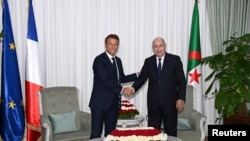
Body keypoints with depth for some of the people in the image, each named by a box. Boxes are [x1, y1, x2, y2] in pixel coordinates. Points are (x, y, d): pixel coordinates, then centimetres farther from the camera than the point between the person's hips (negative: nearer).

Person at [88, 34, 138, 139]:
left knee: (110, 133, 13)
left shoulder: (118, 60, 14)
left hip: (113, 103, 7)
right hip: (100, 103, -7)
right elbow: (105, 80, -20)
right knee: (96, 133, -3)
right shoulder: (99, 60, -11)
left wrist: (138, 75, 14)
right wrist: (121, 89, -21)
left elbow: (122, 78, 21)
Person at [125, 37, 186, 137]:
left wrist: (181, 98, -9)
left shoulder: (175, 59, -1)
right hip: (153, 102, 2)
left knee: (171, 132, 8)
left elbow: (181, 81, -2)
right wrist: (133, 88, -16)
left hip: (170, 102, -2)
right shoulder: (148, 61, 7)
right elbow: (142, 78, 3)